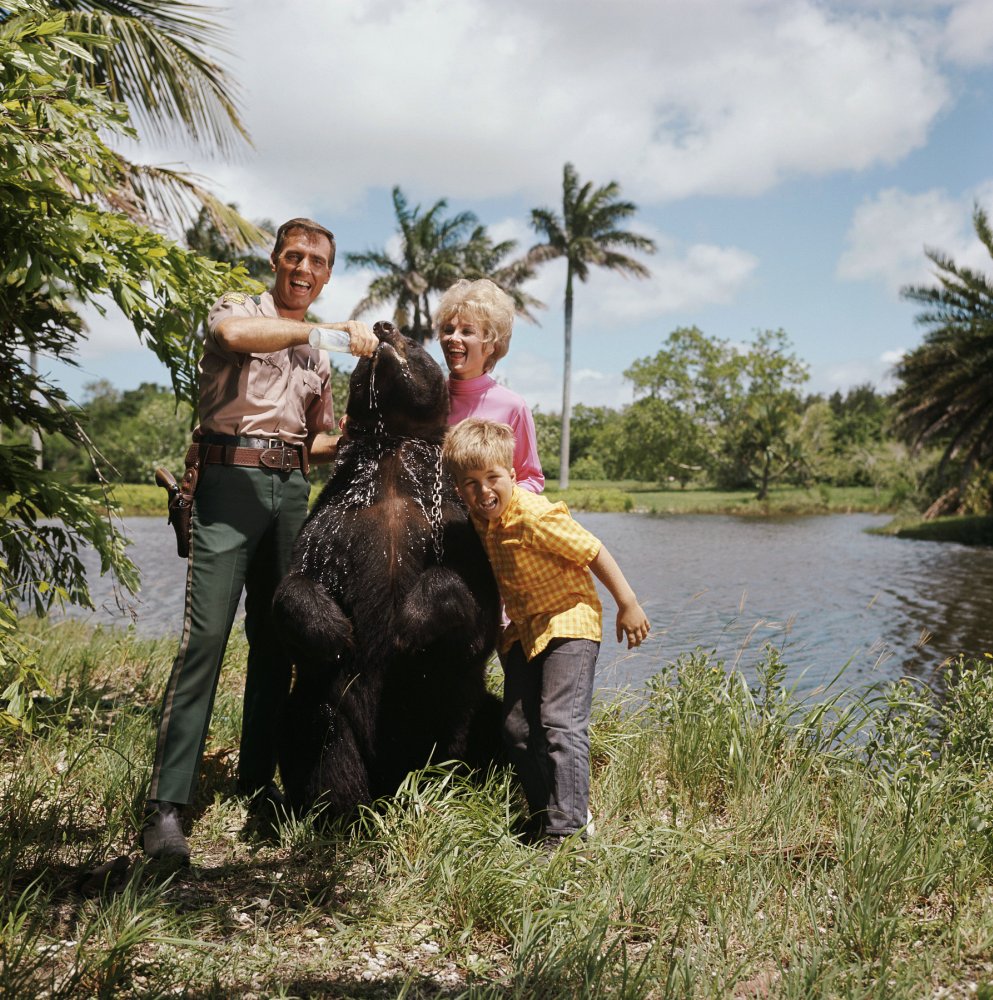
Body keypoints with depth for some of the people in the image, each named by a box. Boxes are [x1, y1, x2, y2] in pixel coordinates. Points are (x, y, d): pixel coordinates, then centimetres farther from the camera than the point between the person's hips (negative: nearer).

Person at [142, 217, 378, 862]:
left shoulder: (318, 356, 23)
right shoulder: (239, 308, 6)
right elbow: (234, 333, -21)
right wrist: (331, 330, -22)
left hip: (292, 491, 6)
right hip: (231, 479, -6)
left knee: (274, 641, 5)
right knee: (205, 637, -12)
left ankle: (257, 780, 14)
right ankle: (167, 804, -12)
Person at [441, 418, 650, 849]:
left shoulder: (536, 516, -24)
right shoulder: (477, 521, -1)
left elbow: (595, 553, -17)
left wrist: (628, 605, -12)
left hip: (569, 623, -8)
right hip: (524, 632, 8)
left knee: (560, 722, -17)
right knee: (517, 727, 7)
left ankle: (567, 829, -14)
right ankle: (545, 816, 18)